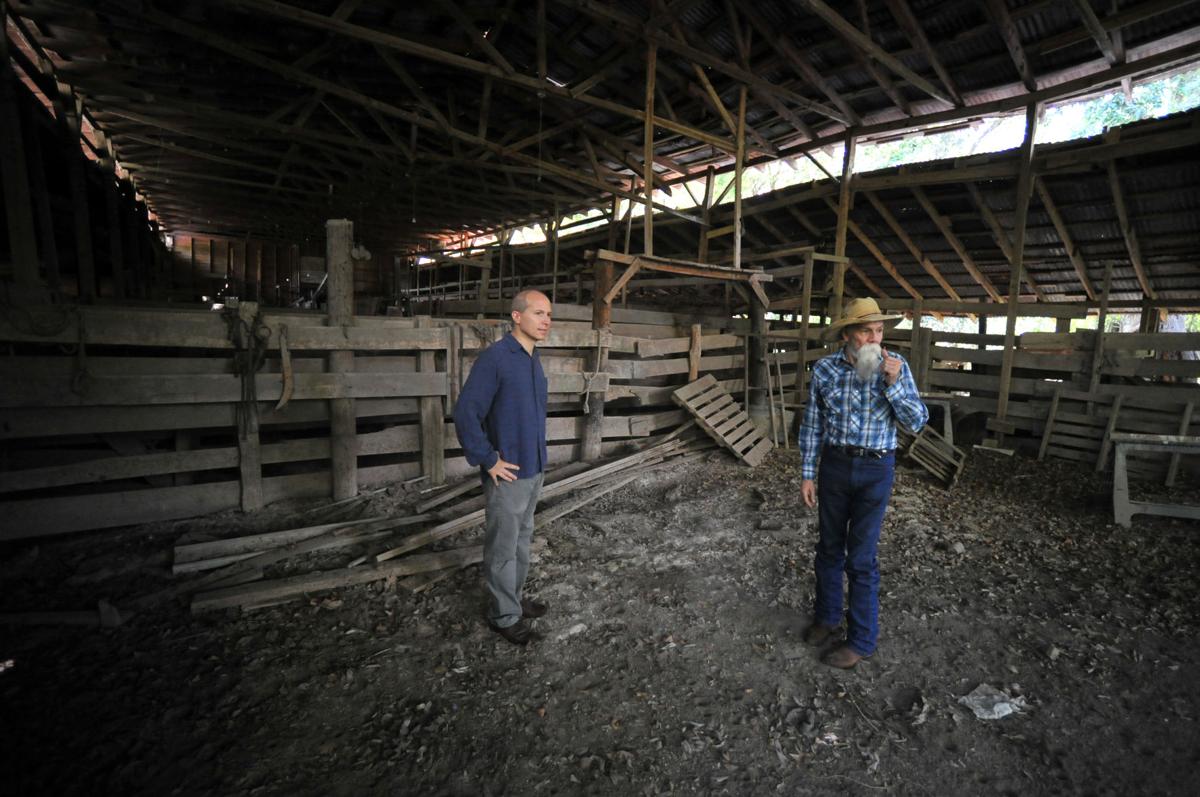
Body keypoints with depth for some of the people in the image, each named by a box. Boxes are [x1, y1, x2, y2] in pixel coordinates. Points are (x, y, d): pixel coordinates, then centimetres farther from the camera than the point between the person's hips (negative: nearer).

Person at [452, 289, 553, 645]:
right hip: (508, 474, -8)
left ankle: (515, 597, 40)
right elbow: (465, 413, -23)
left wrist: (537, 455, 15)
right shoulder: (494, 358, -20)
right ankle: (504, 615, 25)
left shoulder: (533, 359, 7)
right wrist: (489, 460, -18)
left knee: (522, 539, 22)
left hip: (534, 469, 8)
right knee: (503, 547, 8)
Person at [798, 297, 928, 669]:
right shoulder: (824, 368, -5)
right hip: (834, 464, 2)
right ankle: (827, 616, 37)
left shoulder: (896, 366, -8)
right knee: (829, 547, 16)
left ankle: (862, 639, 21)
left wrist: (893, 383, -24)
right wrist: (807, 474, 1)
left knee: (860, 557, 2)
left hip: (875, 470, -2)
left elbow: (917, 422, -9)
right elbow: (812, 425, 1)